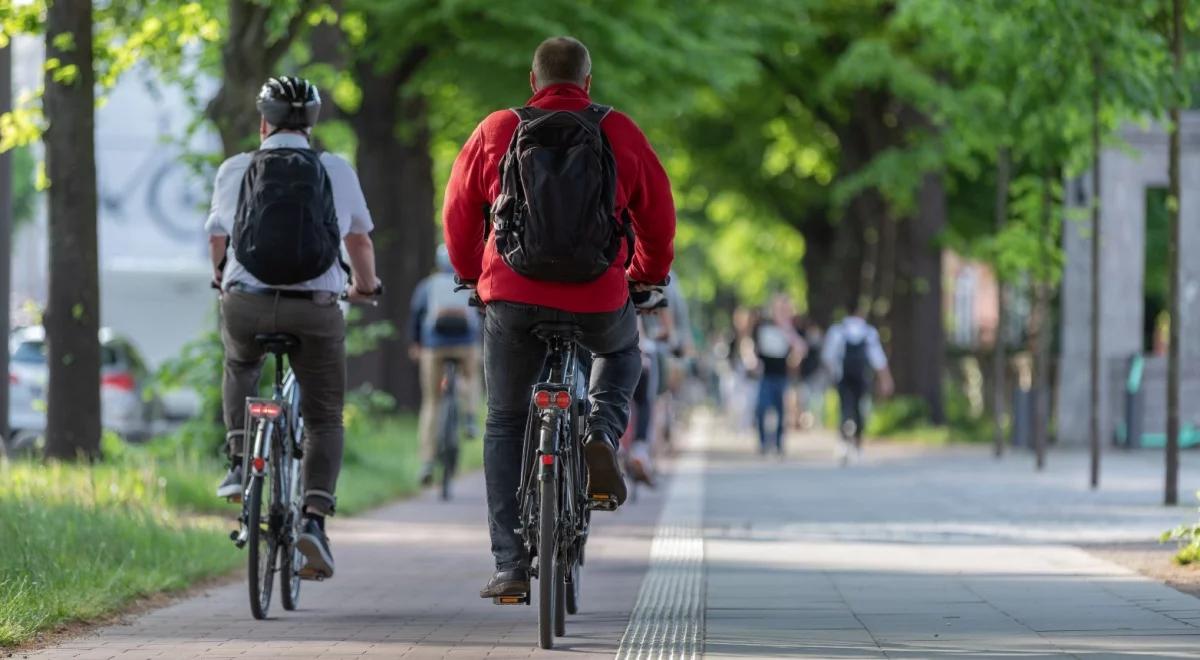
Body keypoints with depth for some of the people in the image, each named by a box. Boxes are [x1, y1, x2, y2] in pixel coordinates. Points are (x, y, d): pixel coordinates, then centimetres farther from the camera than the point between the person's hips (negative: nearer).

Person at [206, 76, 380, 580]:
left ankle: (239, 463, 20)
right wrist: (365, 285, 41)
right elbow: (360, 241, 20)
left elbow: (217, 240, 21)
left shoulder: (236, 170, 8)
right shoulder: (336, 171, 8)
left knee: (240, 367, 35)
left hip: (246, 304, 1)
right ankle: (315, 517, -6)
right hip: (316, 309, -1)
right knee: (324, 420, 13)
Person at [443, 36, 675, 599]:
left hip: (513, 299, 0)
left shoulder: (497, 131, 3)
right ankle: (601, 433, 5)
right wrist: (648, 278, 28)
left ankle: (511, 567, 8)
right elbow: (659, 215, 9)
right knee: (622, 350, 35)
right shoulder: (619, 133, 2)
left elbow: (460, 213, 11)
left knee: (506, 426, 15)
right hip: (598, 303, 0)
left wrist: (471, 273, 29)